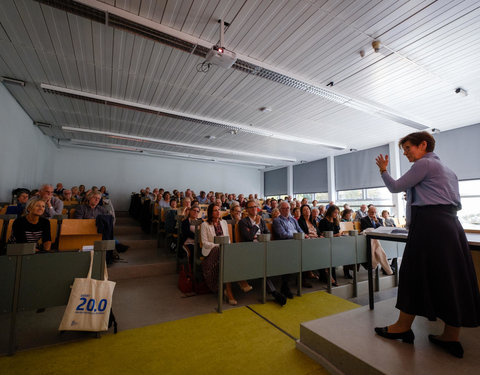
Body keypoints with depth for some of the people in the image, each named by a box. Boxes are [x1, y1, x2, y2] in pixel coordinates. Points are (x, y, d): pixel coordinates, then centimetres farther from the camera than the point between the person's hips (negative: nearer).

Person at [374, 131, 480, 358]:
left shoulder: (424, 164, -5)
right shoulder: (448, 171, 22)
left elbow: (395, 187, -6)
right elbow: (457, 204, 21)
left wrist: (383, 170, 9)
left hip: (429, 226, -9)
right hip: (451, 225, 9)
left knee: (417, 274, -1)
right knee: (450, 278, 9)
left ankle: (403, 327, 13)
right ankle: (451, 338, 18)